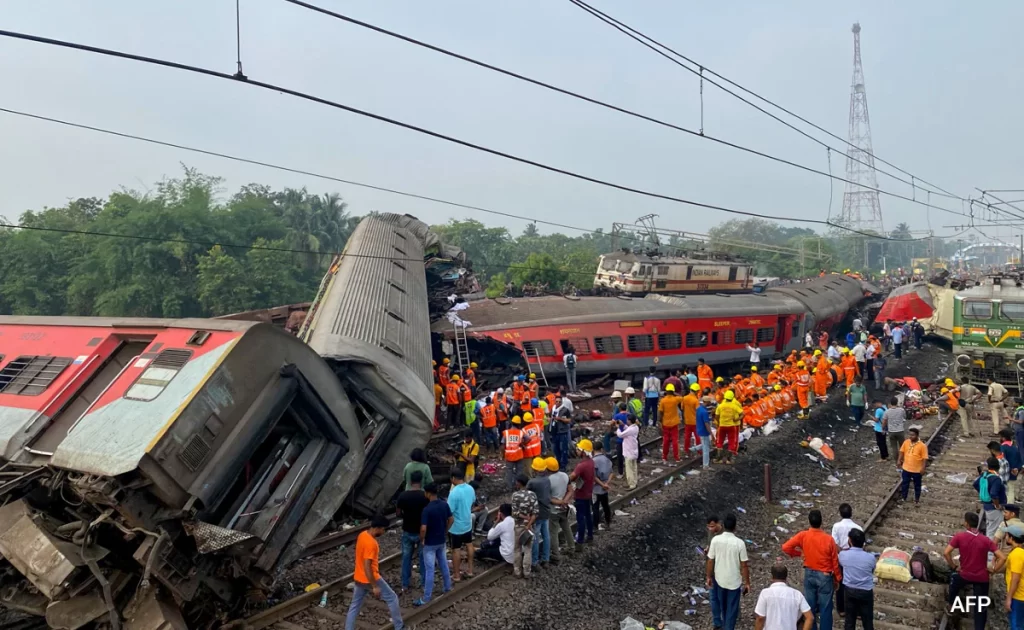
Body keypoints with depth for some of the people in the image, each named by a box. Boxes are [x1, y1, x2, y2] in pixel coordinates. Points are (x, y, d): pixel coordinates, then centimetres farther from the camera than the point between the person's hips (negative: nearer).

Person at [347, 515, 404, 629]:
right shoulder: (371, 543, -28)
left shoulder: (362, 535, 1)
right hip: (370, 579, -8)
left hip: (358, 578, 8)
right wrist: (375, 587, -22)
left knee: (354, 606, 15)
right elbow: (367, 567, -28)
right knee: (392, 598, 9)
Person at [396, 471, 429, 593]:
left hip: (407, 532, 2)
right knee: (423, 558, 14)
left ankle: (405, 585, 21)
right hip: (421, 532, -2)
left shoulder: (402, 496, -10)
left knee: (406, 558, 14)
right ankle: (424, 583, 23)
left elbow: (398, 513, 0)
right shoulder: (425, 496, -17)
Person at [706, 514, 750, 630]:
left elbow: (710, 561, -7)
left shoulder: (715, 540, -14)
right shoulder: (739, 543, -20)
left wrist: (708, 577, 7)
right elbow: (744, 565, -13)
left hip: (719, 579, 3)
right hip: (734, 581, -3)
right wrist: (747, 582, -1)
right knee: (732, 608, 11)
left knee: (723, 606, 25)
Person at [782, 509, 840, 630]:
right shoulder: (828, 539, -16)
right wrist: (837, 579, 7)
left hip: (809, 575, 2)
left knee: (809, 606, 14)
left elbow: (785, 547, -15)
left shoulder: (803, 536, -12)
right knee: (825, 608, 8)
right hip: (825, 576, -2)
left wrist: (798, 553, 4)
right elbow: (835, 561, -7)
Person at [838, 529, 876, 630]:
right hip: (866, 592, -1)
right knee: (867, 620, 13)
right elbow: (872, 571, 5)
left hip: (849, 590, 1)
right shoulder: (870, 557, -16)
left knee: (849, 620, 13)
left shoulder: (843, 555, -14)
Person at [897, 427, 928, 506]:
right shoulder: (906, 442, -6)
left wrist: (923, 468, -17)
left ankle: (917, 500, 31)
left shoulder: (922, 445, -19)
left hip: (917, 470, -3)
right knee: (905, 484, 17)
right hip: (906, 468, 3)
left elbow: (925, 458, -15)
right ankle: (903, 498, 33)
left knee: (917, 486, 15)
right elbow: (902, 451, 7)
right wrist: (899, 461, 2)